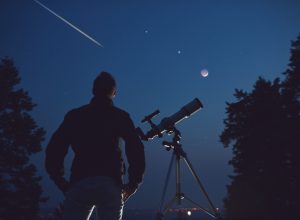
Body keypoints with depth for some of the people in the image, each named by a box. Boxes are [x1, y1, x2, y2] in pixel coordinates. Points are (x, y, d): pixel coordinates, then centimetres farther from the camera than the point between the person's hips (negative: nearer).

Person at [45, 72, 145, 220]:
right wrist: (133, 183, 5)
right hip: (110, 184, -1)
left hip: (79, 183, 1)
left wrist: (61, 182, 11)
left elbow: (53, 149, 6)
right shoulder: (120, 117, 8)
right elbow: (136, 149, -4)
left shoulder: (74, 115, 12)